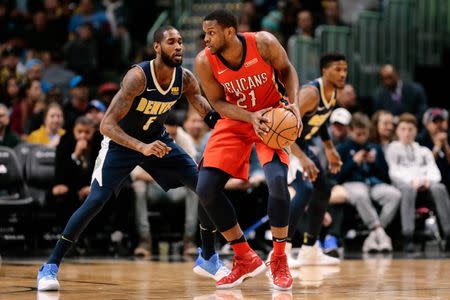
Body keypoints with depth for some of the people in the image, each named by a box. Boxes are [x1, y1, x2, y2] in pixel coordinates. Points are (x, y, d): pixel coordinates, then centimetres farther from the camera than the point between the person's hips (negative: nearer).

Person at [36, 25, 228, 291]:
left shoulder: (185, 79, -15)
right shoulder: (138, 77, -31)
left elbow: (211, 116, -5)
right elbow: (107, 125, -35)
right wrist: (142, 147, -47)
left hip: (158, 139, 5)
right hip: (122, 141, -5)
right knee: (95, 201, -18)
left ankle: (208, 258, 12)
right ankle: (50, 267, -8)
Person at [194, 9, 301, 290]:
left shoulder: (264, 43, -23)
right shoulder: (205, 61, -19)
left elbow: (287, 70, -4)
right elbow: (218, 102, -9)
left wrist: (294, 103, -19)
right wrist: (251, 117, -25)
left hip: (272, 115, -3)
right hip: (235, 120, 3)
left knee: (277, 179, -26)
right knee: (206, 189, -9)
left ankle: (279, 260, -5)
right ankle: (246, 260, 8)